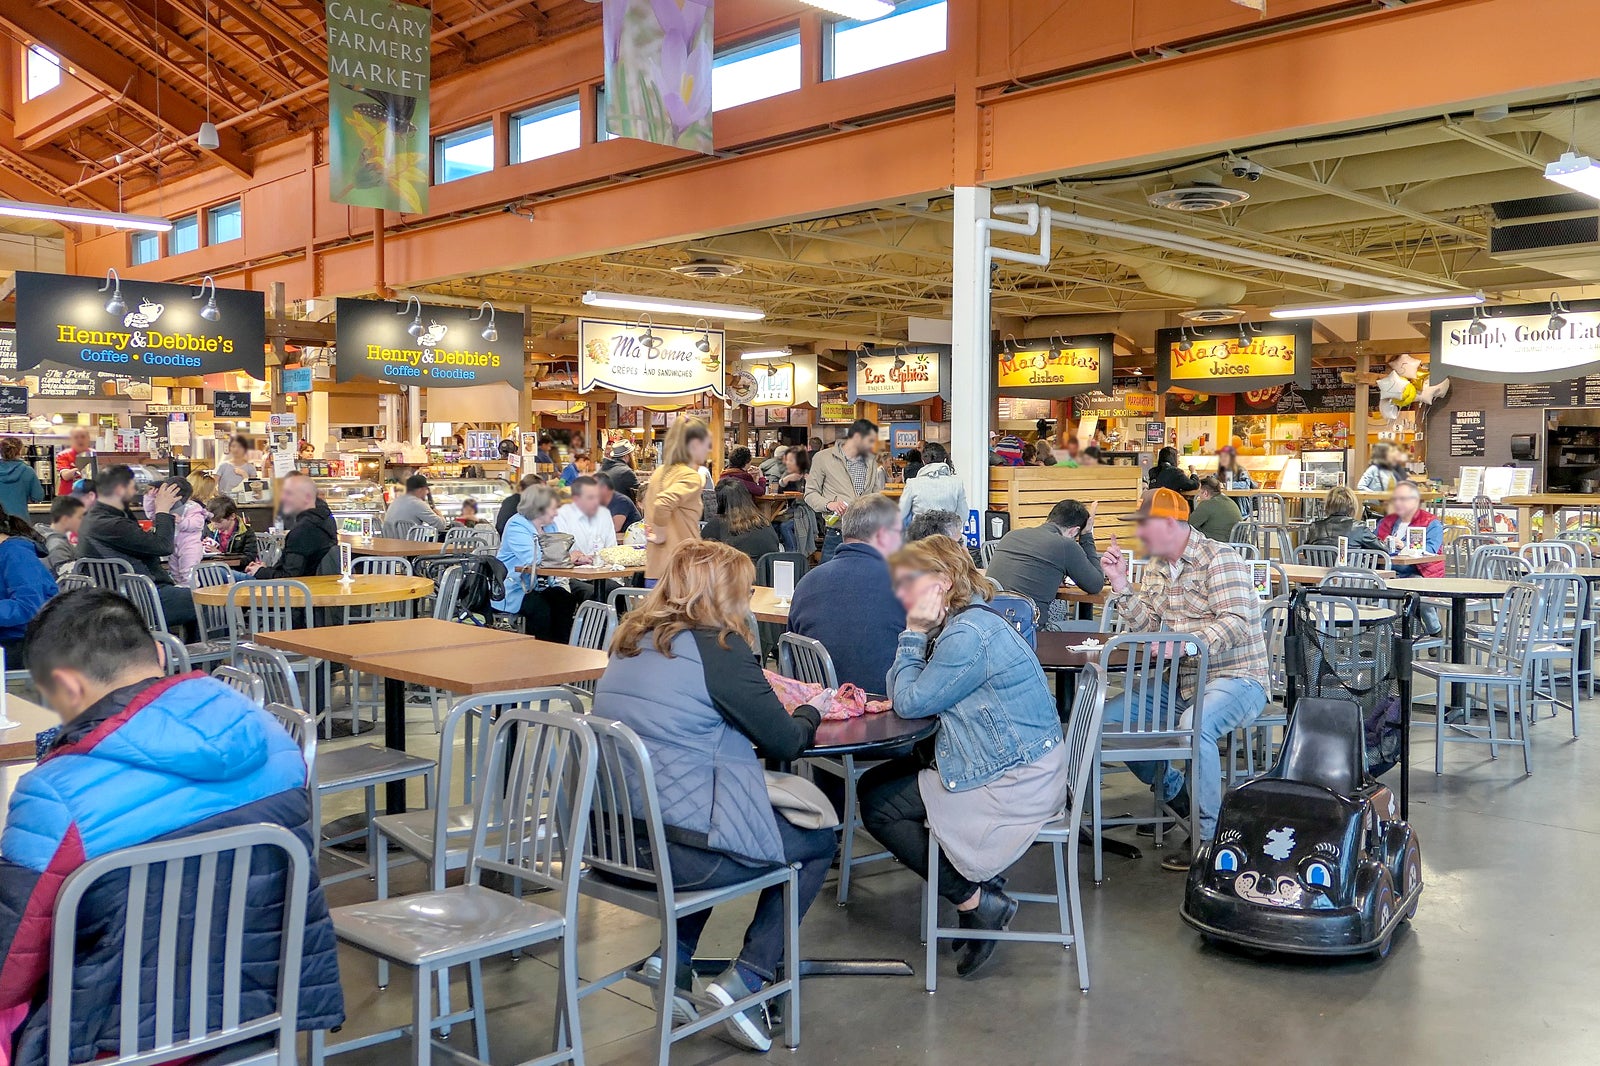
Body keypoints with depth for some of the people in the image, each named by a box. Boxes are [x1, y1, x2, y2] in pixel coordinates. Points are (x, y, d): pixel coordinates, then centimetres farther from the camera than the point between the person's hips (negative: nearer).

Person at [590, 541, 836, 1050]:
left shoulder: (631, 639, 10)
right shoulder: (717, 646, -12)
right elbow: (785, 741, -5)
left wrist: (769, 705, 18)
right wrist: (810, 712, 17)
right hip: (681, 850, -7)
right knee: (819, 841, 16)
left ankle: (675, 959, 20)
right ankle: (745, 979, 8)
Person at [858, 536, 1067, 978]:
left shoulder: (969, 635, -22)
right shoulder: (960, 625, 10)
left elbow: (910, 702, -17)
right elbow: (901, 692, 10)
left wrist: (915, 633, -11)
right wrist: (917, 634, -4)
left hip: (1015, 784, -11)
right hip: (1018, 768, 11)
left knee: (878, 807, -5)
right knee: (874, 783, 15)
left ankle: (974, 901, 0)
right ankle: (978, 880, 14)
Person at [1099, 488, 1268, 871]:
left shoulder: (1220, 558, -11)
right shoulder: (1157, 567, 15)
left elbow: (1237, 621, -22)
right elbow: (1146, 626, 9)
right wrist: (1120, 584, -2)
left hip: (1235, 677, -8)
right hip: (1181, 680, 8)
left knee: (1195, 727, -37)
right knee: (1111, 718, -4)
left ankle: (1207, 835, -19)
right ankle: (1175, 793, 17)